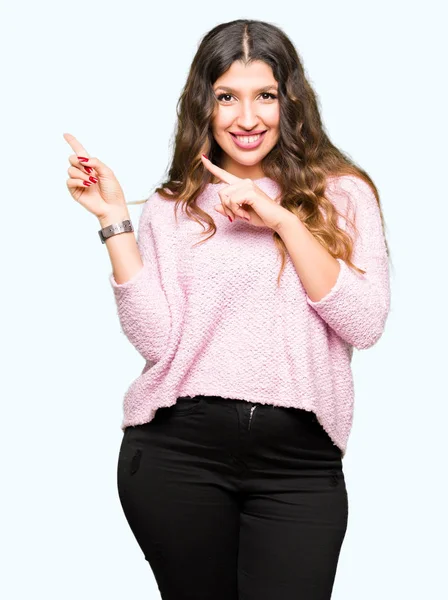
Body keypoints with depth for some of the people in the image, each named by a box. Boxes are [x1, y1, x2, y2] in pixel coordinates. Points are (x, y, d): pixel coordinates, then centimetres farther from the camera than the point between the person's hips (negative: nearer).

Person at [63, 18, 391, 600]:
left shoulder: (342, 194, 6)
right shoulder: (172, 208, 7)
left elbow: (365, 325, -7)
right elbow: (156, 340, -4)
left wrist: (282, 219, -13)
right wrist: (115, 219, -7)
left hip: (298, 462, -1)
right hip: (177, 450, 1)